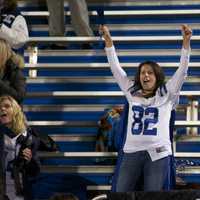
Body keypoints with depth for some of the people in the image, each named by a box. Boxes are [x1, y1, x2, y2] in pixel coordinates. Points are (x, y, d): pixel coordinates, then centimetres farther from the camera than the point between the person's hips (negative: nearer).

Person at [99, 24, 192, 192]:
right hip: (132, 152, 3)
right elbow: (116, 69, 14)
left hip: (158, 153, -3)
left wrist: (186, 41, -9)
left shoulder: (166, 95, 7)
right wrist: (108, 41, 8)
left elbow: (182, 71, 0)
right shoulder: (132, 93, 15)